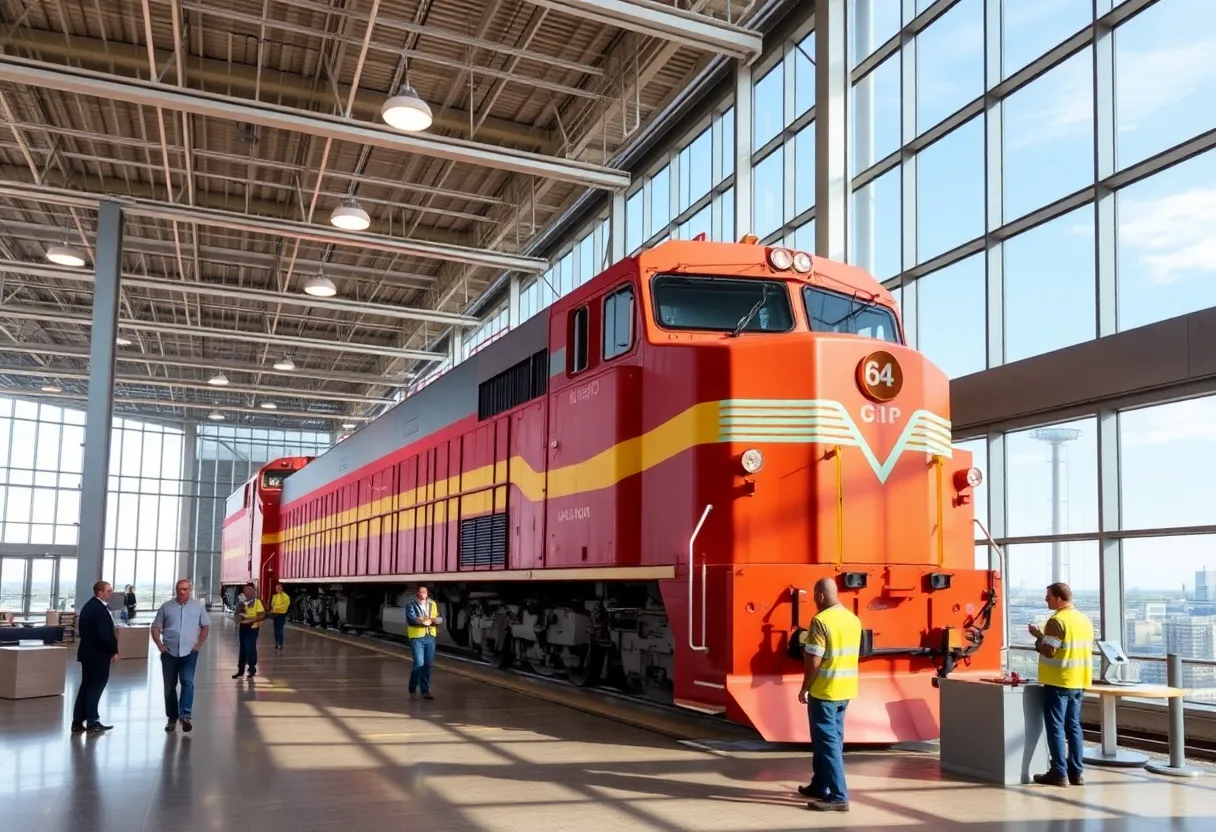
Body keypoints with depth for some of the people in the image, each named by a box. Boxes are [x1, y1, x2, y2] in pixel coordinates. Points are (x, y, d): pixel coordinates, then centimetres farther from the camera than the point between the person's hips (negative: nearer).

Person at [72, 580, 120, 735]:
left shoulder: (89, 606, 13)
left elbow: (82, 630, 18)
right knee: (96, 687, -2)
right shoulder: (99, 609, -19)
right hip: (98, 654, -10)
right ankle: (92, 723, 3)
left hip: (88, 652, 10)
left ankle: (78, 722, 16)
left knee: (86, 686, 13)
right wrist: (114, 651, -12)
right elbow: (105, 634, -24)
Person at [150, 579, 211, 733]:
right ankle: (172, 718, 18)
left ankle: (185, 715, -21)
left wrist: (199, 644, -1)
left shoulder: (198, 607, 3)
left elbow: (206, 626, 10)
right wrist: (160, 645, -5)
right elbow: (155, 628, 6)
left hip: (189, 652, -1)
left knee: (187, 682, -15)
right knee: (169, 686, 8)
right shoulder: (166, 607, 3)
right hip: (169, 653, 2)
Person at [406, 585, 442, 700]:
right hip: (417, 637, -5)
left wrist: (433, 620, -14)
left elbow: (440, 619, 6)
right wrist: (424, 621, -15)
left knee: (427, 664, 7)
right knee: (419, 664, -8)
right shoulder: (411, 605, -4)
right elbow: (411, 619, -17)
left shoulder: (432, 604, 10)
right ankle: (412, 688, 12)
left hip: (430, 637, 5)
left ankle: (425, 690, 16)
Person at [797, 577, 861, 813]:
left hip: (824, 690, -8)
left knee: (827, 742, -3)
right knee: (831, 738, 18)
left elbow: (813, 661, -19)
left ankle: (838, 797, -4)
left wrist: (804, 688, -7)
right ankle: (820, 786, 29)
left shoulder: (821, 620, -18)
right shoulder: (854, 620, 7)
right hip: (846, 690, 8)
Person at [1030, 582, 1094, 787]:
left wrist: (1038, 638, -2)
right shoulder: (1085, 620, 11)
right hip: (1078, 681, 8)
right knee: (1073, 726, 14)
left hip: (1058, 682, -8)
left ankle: (1059, 773, -1)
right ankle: (1077, 772, 15)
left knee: (1055, 727, -1)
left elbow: (1048, 651, -20)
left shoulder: (1057, 620, -15)